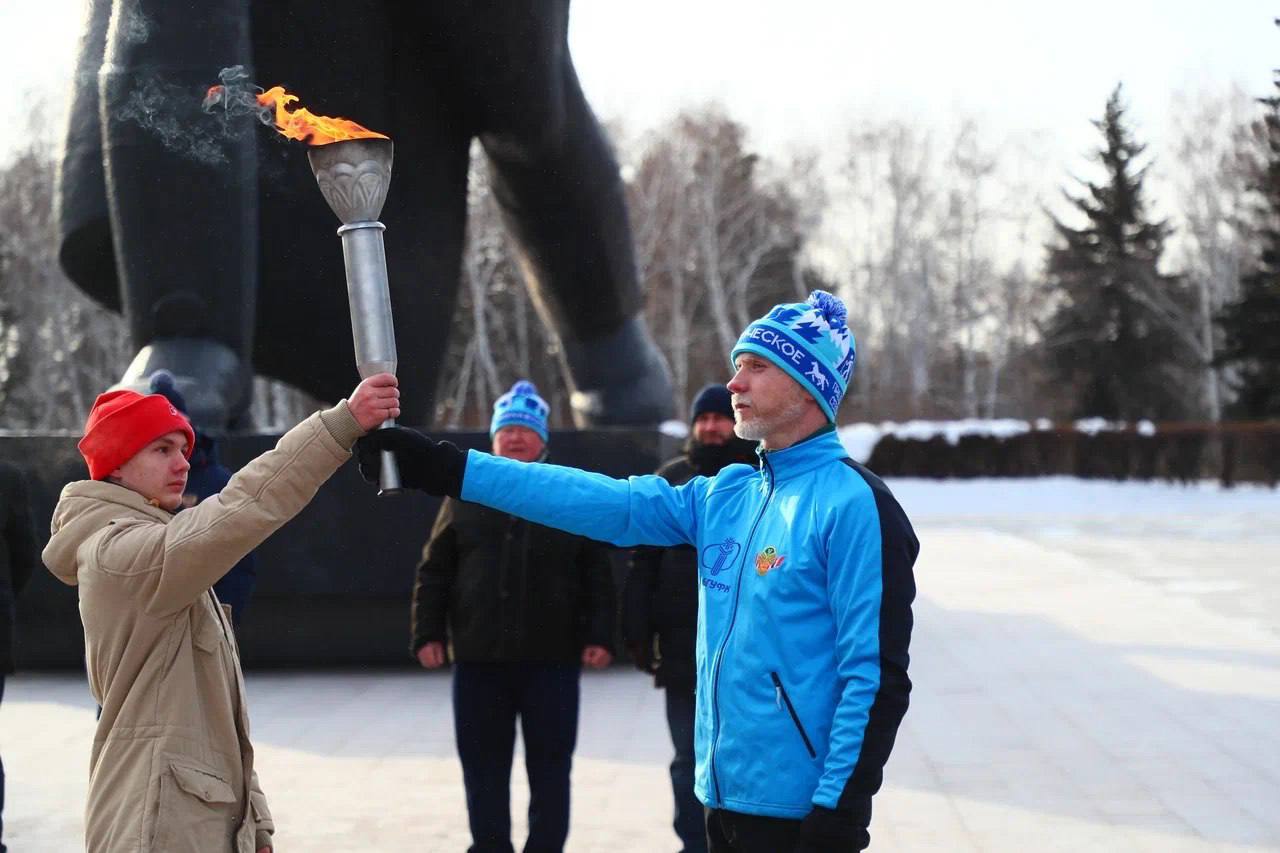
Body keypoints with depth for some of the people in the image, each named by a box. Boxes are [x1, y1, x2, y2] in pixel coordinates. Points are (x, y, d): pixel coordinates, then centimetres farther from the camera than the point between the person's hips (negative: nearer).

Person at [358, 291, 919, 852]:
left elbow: (876, 676, -16)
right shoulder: (726, 496, 10)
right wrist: (447, 470, -2)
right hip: (725, 796, 8)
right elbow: (609, 504, 4)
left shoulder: (853, 505, -13)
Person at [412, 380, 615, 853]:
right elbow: (434, 573, 8)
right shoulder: (466, 496, 8)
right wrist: (428, 633, 0)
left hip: (552, 658, -1)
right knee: (483, 767, 7)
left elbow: (597, 577, 3)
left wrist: (599, 636, -5)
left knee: (550, 766, 5)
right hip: (479, 659, 1)